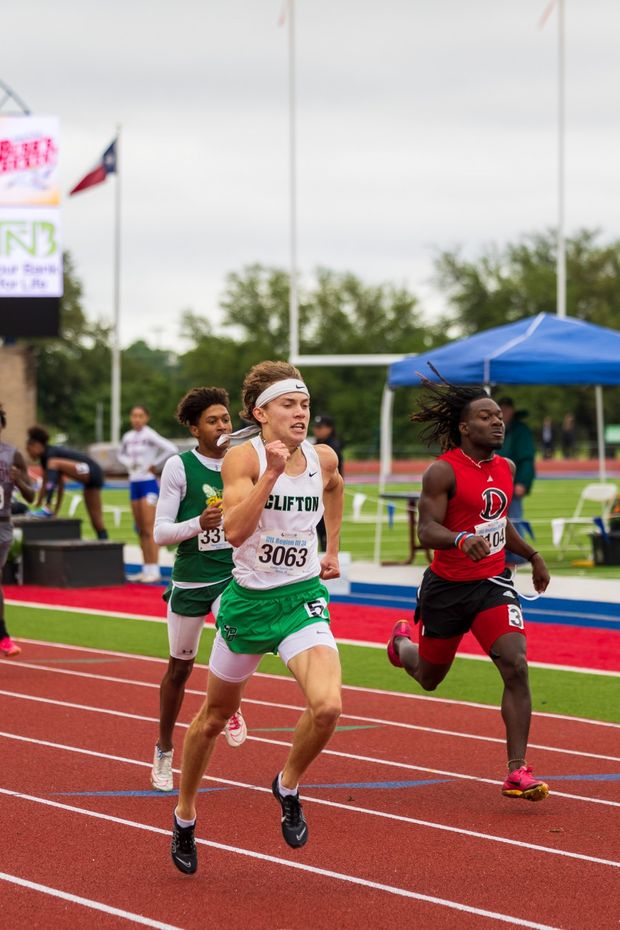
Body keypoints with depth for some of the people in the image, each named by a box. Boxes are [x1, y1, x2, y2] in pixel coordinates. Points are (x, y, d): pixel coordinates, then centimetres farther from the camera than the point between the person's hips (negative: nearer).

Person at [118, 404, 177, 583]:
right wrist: (128, 464, 8)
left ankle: (154, 571, -11)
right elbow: (121, 454, 29)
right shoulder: (128, 437, 9)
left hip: (148, 483, -8)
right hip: (134, 483, 8)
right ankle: (147, 569, 14)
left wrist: (156, 465, -15)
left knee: (149, 529, -11)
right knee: (140, 530, 9)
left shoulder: (149, 436, -12)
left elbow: (171, 449, -23)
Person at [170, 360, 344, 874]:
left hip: (302, 600, 2)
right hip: (248, 599, -2)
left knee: (327, 706, -23)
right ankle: (185, 816, 38)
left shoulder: (323, 458, -1)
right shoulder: (244, 458, -14)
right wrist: (271, 472, -32)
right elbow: (235, 529, -28)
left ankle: (288, 787, 6)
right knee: (215, 716, 15)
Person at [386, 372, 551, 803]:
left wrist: (533, 556, 23)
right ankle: (402, 643, 55)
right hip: (447, 587, -4)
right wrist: (463, 539, -41)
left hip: (493, 582, 4)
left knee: (516, 667, -17)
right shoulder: (443, 471, -16)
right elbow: (427, 530, -23)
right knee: (430, 677, 16)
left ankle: (518, 770, -14)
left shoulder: (506, 468, 5)